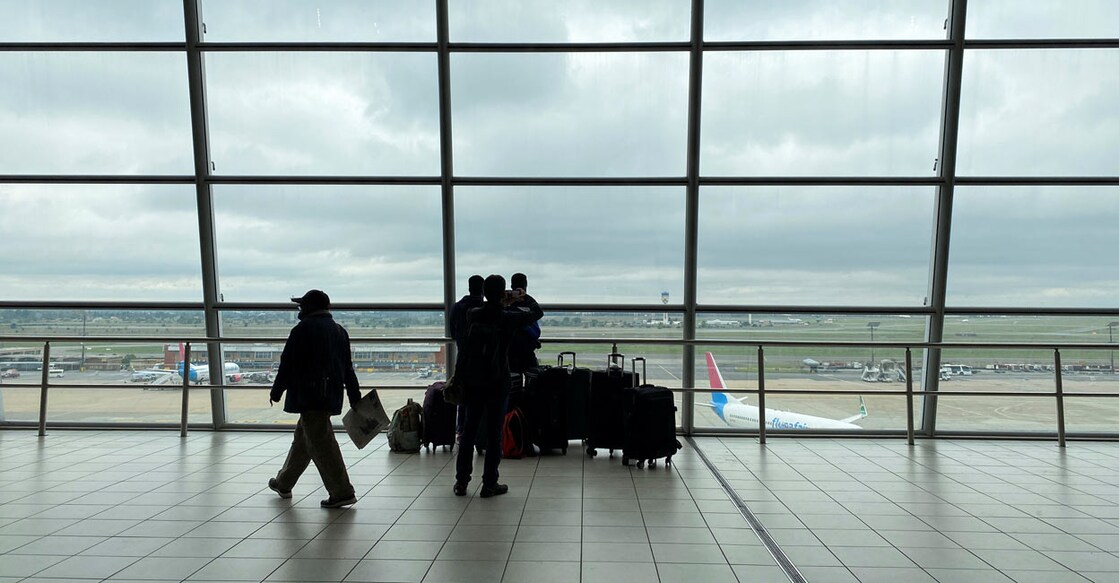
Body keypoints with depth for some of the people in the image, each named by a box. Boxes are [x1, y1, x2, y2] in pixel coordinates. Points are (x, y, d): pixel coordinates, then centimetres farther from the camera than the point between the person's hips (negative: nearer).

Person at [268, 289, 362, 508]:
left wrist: (276, 393, 4)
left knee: (321, 443, -5)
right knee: (302, 437, 21)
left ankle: (342, 492, -5)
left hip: (309, 397, -8)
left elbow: (287, 365, -8)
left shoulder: (302, 330, -10)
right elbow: (348, 369, 13)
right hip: (331, 397, 8)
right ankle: (284, 483, 37)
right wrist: (356, 400, 15)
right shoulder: (339, 331, 11)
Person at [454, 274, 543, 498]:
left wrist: (504, 304, 23)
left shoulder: (473, 315, -3)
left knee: (469, 430, 12)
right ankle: (489, 484, 11)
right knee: (494, 433, 5)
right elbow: (538, 312, 5)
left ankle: (461, 481, 19)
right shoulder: (509, 318, -11)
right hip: (498, 382, -3)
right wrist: (524, 297, 20)